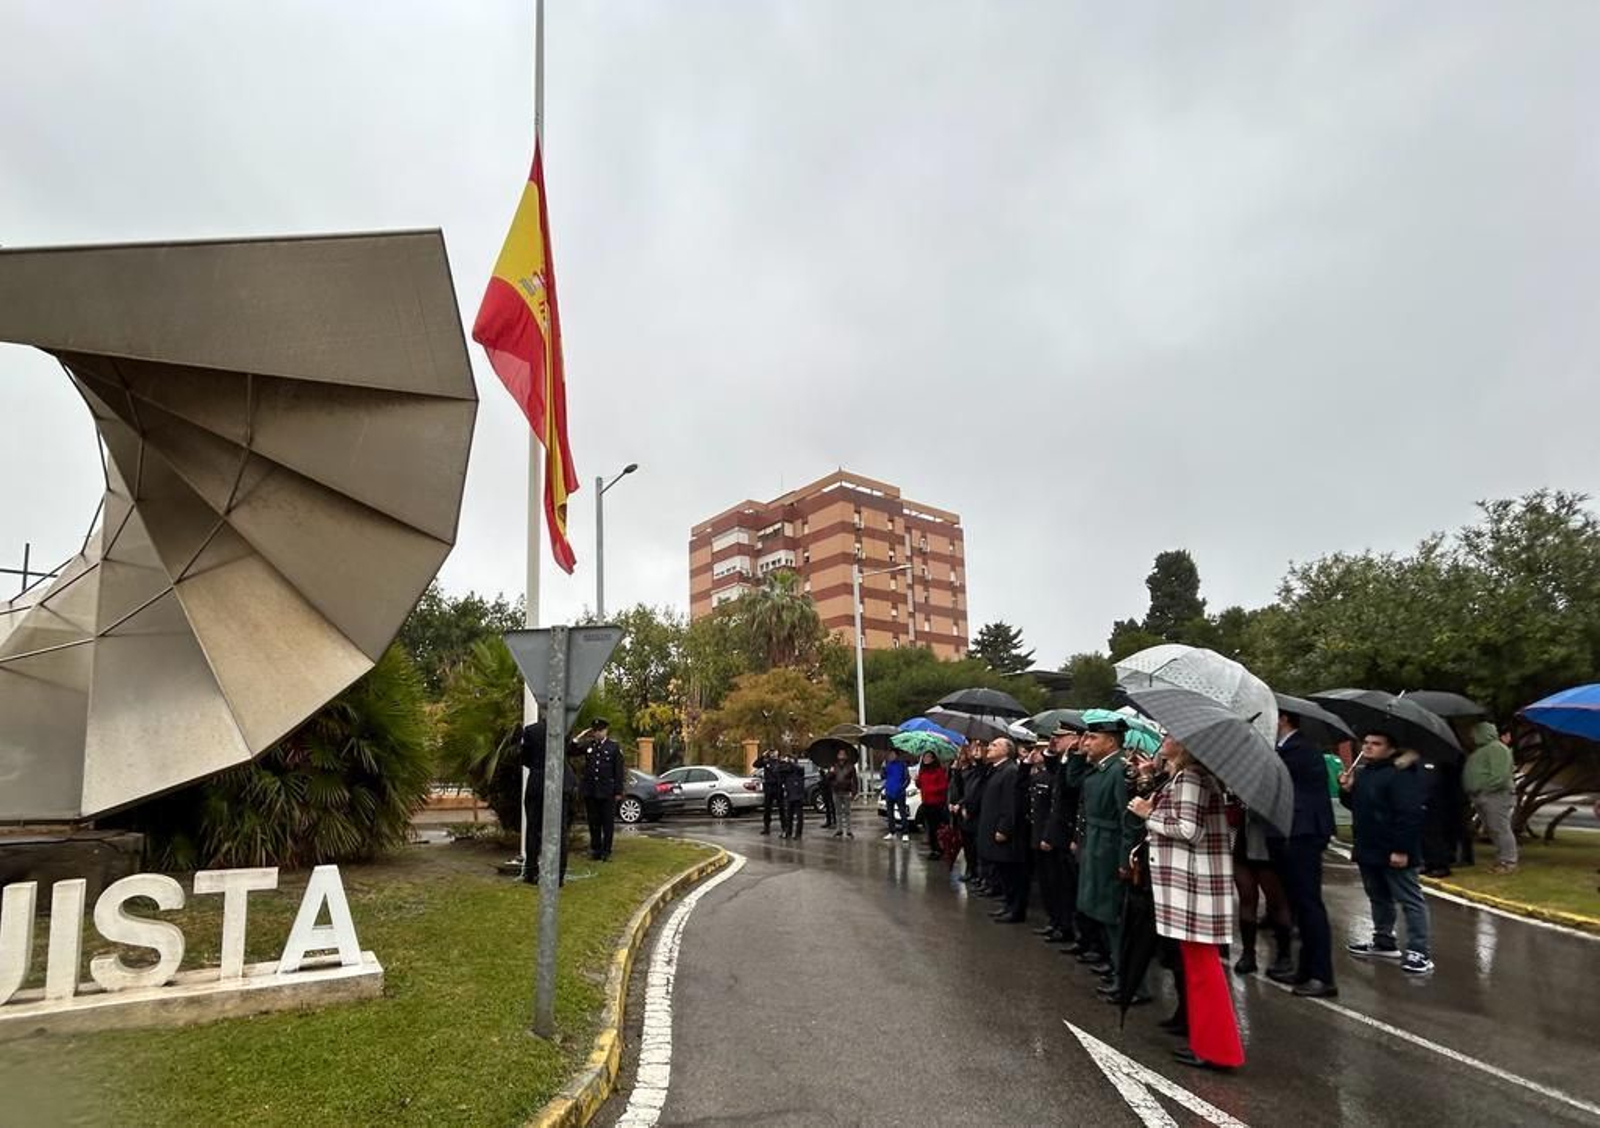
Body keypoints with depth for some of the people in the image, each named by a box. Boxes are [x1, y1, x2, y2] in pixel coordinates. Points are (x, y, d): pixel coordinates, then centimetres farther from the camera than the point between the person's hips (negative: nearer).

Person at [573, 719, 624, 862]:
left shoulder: (614, 747, -1)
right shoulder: (588, 745, 7)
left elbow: (619, 771, -2)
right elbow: (570, 752, 9)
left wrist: (618, 791, -5)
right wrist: (578, 738, -3)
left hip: (607, 791, -3)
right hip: (590, 790, 3)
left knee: (607, 822, 2)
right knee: (593, 822, 9)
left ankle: (606, 851, 9)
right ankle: (595, 850, 18)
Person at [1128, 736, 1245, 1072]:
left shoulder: (1189, 777, -16)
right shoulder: (1194, 774, 14)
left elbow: (1188, 829, -23)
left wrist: (1149, 814, -12)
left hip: (1193, 880, -10)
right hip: (1192, 877, 10)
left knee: (1201, 963, -1)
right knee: (1197, 963, 18)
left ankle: (1217, 1049, 8)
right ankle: (1207, 1041, 28)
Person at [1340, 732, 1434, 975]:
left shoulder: (1401, 774, -18)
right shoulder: (1362, 772, 13)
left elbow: (1408, 815, -23)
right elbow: (1355, 805, 23)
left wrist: (1401, 850, -25)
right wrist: (1347, 790, 2)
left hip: (1394, 853, -10)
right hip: (1368, 850, 10)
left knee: (1410, 900, -2)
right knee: (1378, 898, 20)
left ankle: (1418, 952, 2)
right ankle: (1383, 942, 33)